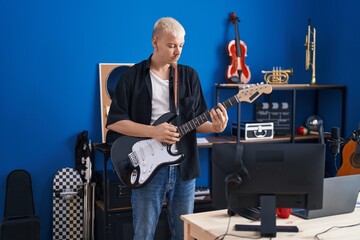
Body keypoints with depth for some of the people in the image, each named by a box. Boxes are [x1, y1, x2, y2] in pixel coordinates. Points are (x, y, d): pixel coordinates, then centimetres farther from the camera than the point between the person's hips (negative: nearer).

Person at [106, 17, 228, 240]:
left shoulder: (190, 75, 7)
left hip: (184, 166, 3)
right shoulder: (132, 76, -3)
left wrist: (214, 126, -15)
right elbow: (114, 121, -7)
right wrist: (153, 131, -18)